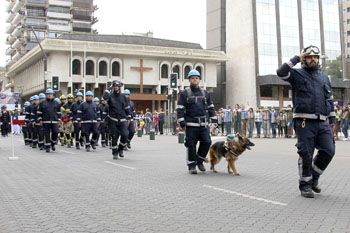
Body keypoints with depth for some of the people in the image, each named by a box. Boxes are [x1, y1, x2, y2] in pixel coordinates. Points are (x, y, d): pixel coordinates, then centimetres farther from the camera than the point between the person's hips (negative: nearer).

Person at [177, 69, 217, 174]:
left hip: (204, 124, 4)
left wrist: (214, 120, 12)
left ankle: (200, 161, 18)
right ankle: (192, 166, 12)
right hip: (191, 124, -3)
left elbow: (211, 107, 19)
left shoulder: (205, 93, 14)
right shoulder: (184, 93, 1)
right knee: (191, 145, -1)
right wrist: (182, 123, -8)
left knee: (207, 142, -4)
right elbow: (180, 109, -2)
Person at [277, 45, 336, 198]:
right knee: (306, 154, -2)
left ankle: (314, 177, 20)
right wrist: (298, 58, -9)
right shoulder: (297, 75, 4)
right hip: (305, 122, -5)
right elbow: (281, 72, -16)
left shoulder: (324, 77, 20)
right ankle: (305, 185, 11)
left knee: (328, 150, -2)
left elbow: (330, 99, 24)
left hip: (323, 122, 5)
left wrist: (332, 119, 18)